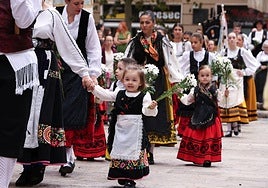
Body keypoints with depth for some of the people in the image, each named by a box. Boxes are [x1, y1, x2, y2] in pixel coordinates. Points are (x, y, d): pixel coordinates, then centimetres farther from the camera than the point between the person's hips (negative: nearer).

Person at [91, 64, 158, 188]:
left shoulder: (144, 96, -5)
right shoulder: (119, 94, 9)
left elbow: (147, 112, -13)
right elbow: (104, 95, 9)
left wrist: (151, 107, -35)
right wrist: (93, 87, 0)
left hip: (135, 130, -5)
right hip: (121, 130, 5)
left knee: (133, 152, -3)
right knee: (120, 151, 8)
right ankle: (122, 177, 18)